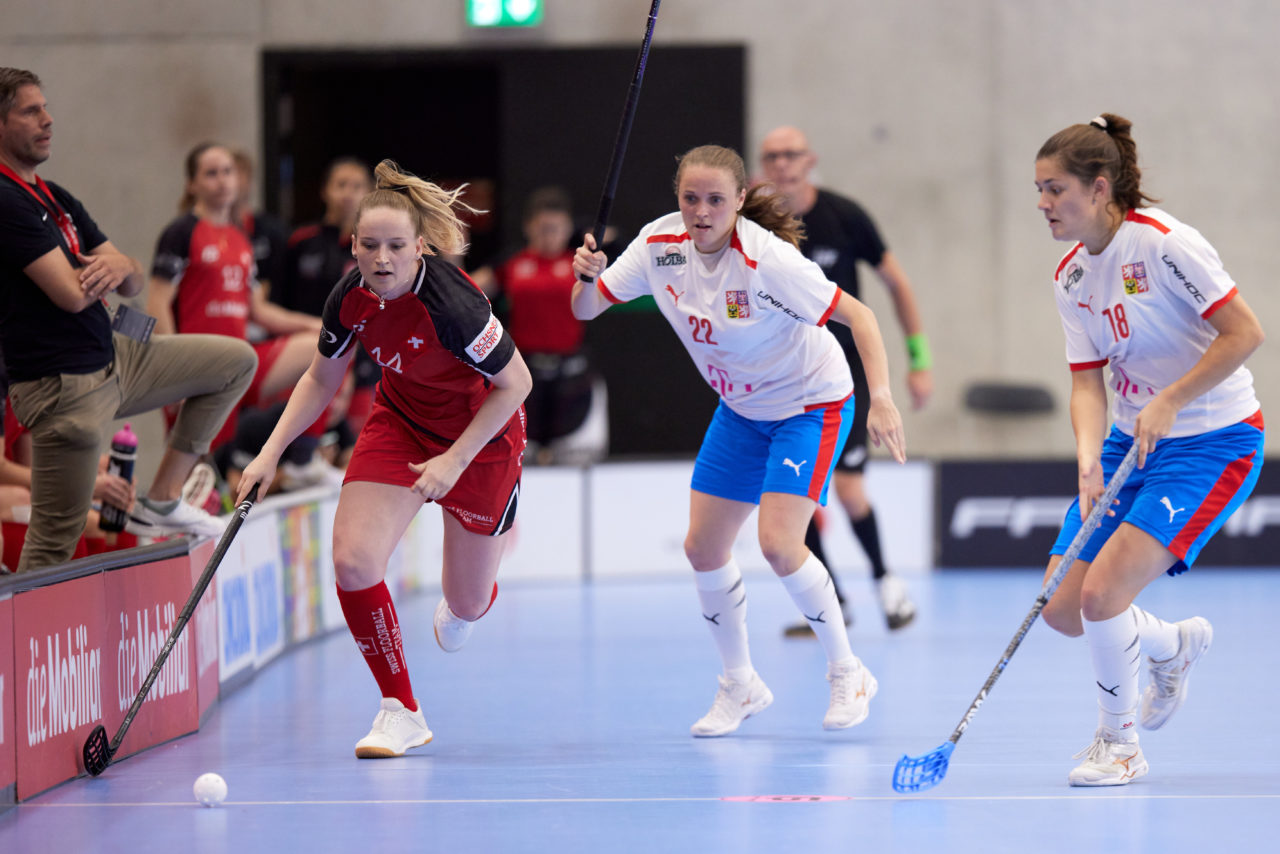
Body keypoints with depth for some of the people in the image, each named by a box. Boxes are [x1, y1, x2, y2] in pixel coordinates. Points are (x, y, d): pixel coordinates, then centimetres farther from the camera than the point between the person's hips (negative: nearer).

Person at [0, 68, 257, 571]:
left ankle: (162, 500, 13)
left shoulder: (55, 199, 13)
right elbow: (72, 294, -24)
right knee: (54, 540, -9)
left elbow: (134, 283, 12)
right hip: (63, 387, -9)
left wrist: (121, 267, -14)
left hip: (112, 360, 9)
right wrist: (111, 267, -1)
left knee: (237, 361, 16)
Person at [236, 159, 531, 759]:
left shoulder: (450, 304, -34)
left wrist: (455, 461, -23)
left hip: (480, 434, -4)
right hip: (399, 420, 4)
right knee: (353, 562, -16)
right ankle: (401, 712, -1)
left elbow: (515, 383, -21)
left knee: (467, 604, 7)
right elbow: (321, 380, 3)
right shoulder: (350, 298, -16)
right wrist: (271, 452, -5)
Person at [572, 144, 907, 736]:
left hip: (810, 404, -6)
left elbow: (856, 314, -28)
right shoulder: (661, 245, -12)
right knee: (703, 548, 2)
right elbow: (586, 309, -4)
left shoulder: (765, 259, -30)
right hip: (740, 410, 6)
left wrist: (880, 397, -38)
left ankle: (847, 674, 1)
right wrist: (587, 277, -27)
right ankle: (740, 686, 22)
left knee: (778, 543, -20)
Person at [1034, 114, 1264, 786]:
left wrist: (1169, 402, -22)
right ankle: (1173, 646, 31)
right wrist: (1089, 463, -17)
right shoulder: (1070, 276, 4)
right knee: (1062, 608, 0)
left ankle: (1119, 745, 3)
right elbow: (1087, 383, 1)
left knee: (1102, 592, -20)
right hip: (1129, 446, 8)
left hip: (1213, 443, -8)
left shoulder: (1163, 243, -19)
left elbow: (1245, 333, -20)